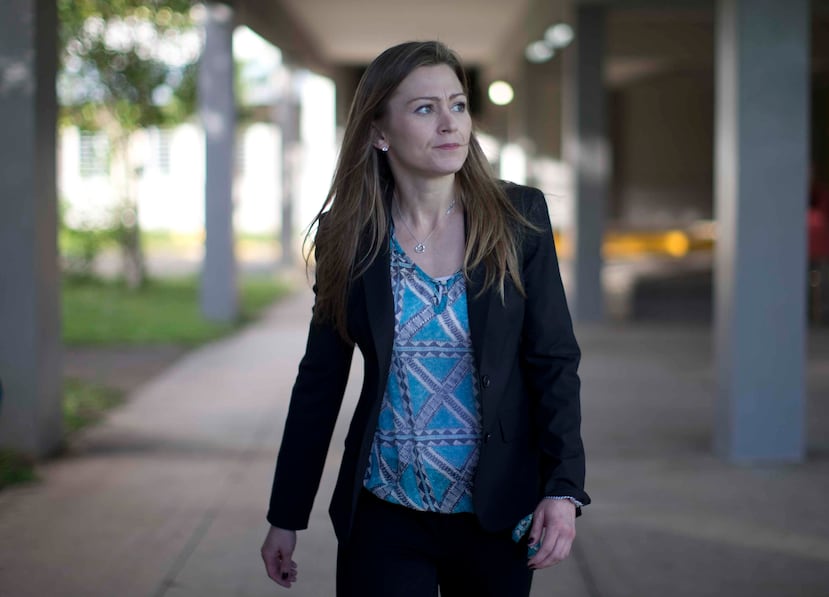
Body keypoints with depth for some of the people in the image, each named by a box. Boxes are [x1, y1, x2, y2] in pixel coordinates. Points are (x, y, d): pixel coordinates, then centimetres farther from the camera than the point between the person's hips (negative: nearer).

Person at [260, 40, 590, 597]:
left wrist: (564, 487, -13)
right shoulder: (349, 235, -2)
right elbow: (320, 382, 4)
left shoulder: (520, 217, -4)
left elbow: (554, 361, -3)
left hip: (496, 515, 0)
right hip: (383, 516, 0)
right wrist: (286, 517, 6)